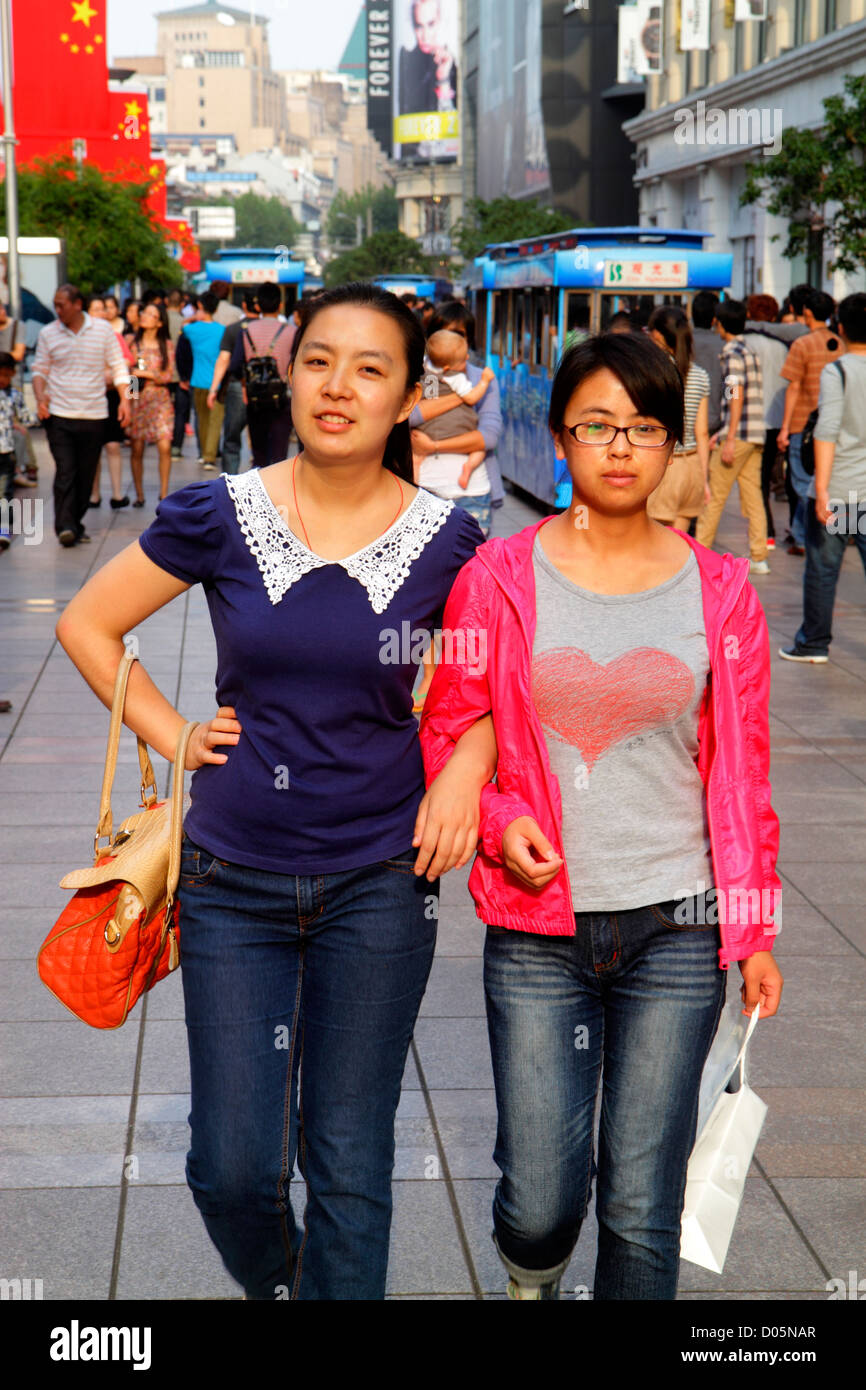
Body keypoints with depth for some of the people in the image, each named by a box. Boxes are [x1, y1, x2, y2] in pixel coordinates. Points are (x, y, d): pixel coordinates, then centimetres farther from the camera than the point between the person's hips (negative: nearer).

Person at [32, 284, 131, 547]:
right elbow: (39, 370, 9)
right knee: (65, 471, -11)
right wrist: (40, 397, -8)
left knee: (86, 474, 6)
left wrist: (124, 399, -1)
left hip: (94, 415, 1)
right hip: (59, 415, -1)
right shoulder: (48, 333, 4)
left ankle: (75, 523, 18)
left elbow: (118, 366, 8)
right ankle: (65, 527, -15)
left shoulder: (103, 329, 2)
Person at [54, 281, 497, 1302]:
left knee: (349, 1167, 6)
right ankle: (276, 1289, 37)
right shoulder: (219, 517, -6)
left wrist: (467, 768, -6)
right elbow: (87, 623, 7)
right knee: (231, 1167, 5)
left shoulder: (445, 539, -5)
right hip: (234, 880, 1)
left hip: (379, 882, 0)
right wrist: (171, 734, 0)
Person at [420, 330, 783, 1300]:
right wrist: (498, 819, -13)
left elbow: (743, 771, 7)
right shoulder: (499, 577, -2)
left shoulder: (717, 591, 2)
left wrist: (754, 929, 8)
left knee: (642, 1209, 3)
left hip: (677, 929, 1)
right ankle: (528, 1283, 37)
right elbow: (446, 731, 6)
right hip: (538, 925, 0)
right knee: (541, 1200, 1)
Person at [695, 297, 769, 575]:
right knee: (752, 495, 7)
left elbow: (736, 397, -17)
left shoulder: (732, 353, -10)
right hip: (756, 436, 8)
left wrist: (729, 440, -19)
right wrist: (723, 432, 24)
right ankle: (758, 557, 5)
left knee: (714, 496, 0)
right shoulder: (750, 352, 17)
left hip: (738, 435, -8)